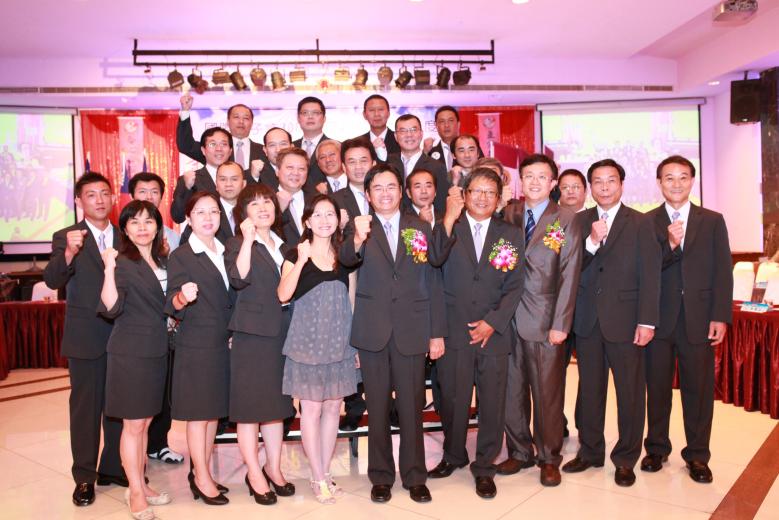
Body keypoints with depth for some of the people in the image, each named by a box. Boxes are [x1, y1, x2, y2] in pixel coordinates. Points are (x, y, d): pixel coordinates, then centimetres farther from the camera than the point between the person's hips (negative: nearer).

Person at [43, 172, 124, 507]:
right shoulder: (66, 237, -3)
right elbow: (53, 281, -17)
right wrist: (69, 252, -34)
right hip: (85, 337, -3)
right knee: (85, 407, 5)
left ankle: (113, 467, 27)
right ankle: (84, 477, 17)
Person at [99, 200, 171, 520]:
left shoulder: (162, 261, 10)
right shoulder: (123, 263, -11)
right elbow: (111, 308, -23)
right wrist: (109, 269, -32)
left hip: (157, 350, 7)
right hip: (130, 352, -7)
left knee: (145, 422, 16)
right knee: (133, 424, 2)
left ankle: (140, 485, 28)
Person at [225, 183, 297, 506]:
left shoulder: (285, 246, 14)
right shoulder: (238, 244, -4)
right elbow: (239, 279, -23)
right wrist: (248, 240, -24)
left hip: (283, 333, 6)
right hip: (252, 334, -6)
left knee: (277, 403, 13)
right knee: (250, 405, 2)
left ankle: (274, 468, 26)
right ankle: (254, 474, 15)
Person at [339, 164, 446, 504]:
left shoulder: (420, 228, 7)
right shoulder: (359, 228, 4)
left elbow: (432, 282, 6)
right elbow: (346, 258, -19)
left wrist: (437, 332, 3)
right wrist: (357, 239, -41)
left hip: (411, 331, 1)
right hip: (372, 331, 0)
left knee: (412, 407, 9)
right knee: (377, 408, 10)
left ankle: (414, 476, 24)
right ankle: (381, 476, 25)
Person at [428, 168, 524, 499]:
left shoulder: (511, 234, 8)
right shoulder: (450, 229, 4)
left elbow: (514, 286, 3)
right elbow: (434, 260, -17)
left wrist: (492, 322, -7)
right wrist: (449, 218, -20)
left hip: (494, 332, 1)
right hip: (454, 331, -1)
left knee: (492, 402, 6)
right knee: (453, 399, 8)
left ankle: (484, 467, 23)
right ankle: (453, 456, 32)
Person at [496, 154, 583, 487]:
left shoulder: (565, 221, -1)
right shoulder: (509, 215, 8)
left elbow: (569, 277, -5)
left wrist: (560, 324, -10)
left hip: (545, 320, -3)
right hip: (509, 318, 3)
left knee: (547, 392, 6)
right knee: (512, 389, 10)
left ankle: (549, 458, 23)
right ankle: (520, 451, 27)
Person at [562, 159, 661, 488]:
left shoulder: (640, 223, 0)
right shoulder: (579, 222, 7)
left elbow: (650, 276, -4)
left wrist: (647, 321, -10)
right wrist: (591, 242, -17)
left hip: (624, 319, -2)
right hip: (587, 320, 3)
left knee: (630, 391, 5)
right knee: (589, 389, 12)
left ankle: (626, 458, 21)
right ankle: (590, 451, 26)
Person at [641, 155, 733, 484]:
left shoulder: (712, 221, 7)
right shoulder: (645, 223, 4)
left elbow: (722, 272, 3)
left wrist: (720, 316, -5)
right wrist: (669, 244, -20)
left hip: (699, 319, 1)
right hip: (658, 318, 0)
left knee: (699, 388, 6)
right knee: (657, 386, 9)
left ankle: (697, 456, 21)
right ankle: (657, 448, 25)